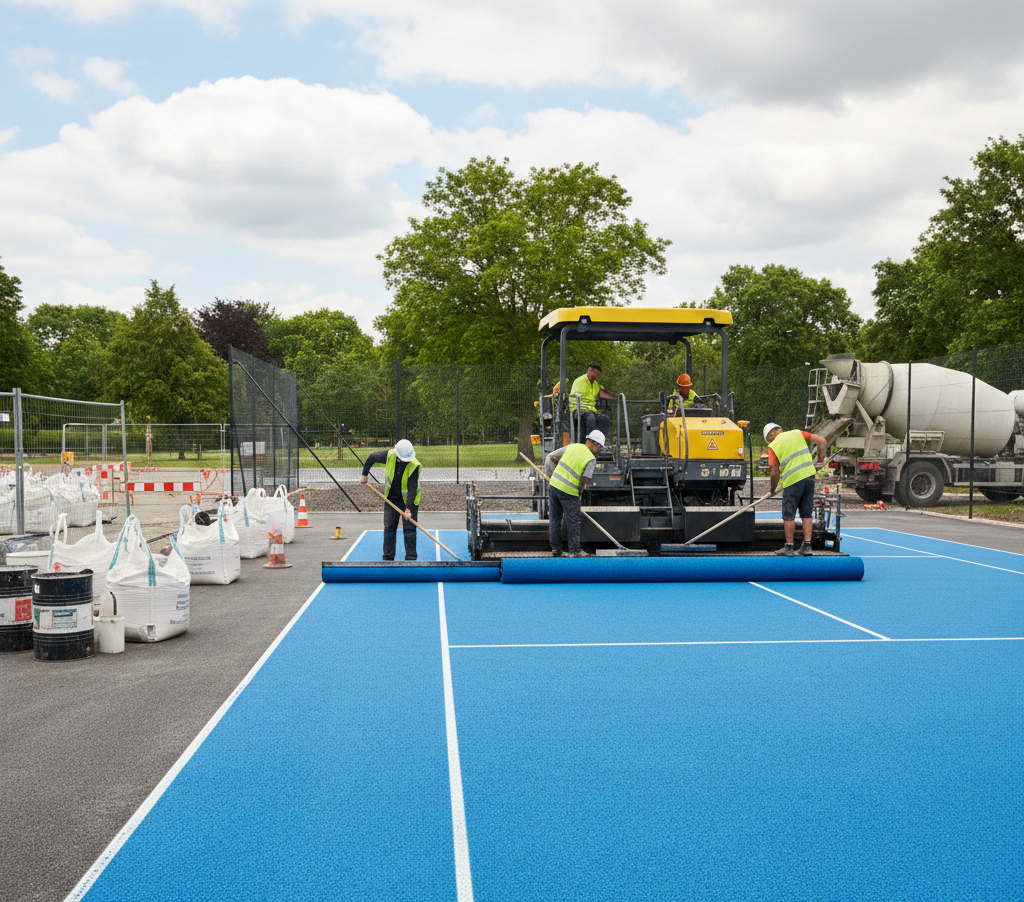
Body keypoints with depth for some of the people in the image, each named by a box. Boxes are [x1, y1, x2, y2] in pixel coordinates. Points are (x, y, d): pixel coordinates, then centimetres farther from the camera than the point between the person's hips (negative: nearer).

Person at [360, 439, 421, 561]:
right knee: (389, 527, 5)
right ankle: (388, 558, 12)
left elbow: (412, 488, -24)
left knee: (409, 528, -5)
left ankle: (410, 558, 2)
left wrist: (408, 509, -27)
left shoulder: (414, 465, -27)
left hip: (409, 500, -3)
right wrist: (364, 474, 6)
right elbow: (372, 457, 1)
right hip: (392, 498, 3)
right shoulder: (389, 455, -20)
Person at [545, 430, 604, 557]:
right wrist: (578, 494, 7)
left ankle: (555, 548, 21)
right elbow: (584, 481, -9)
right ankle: (575, 551, 12)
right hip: (569, 492, -5)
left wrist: (550, 477, 18)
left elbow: (550, 458, 10)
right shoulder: (591, 459, -7)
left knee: (554, 519, 14)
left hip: (554, 485, 5)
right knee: (573, 522, 6)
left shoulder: (572, 447, 7)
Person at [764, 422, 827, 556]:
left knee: (789, 516, 6)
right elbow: (821, 441, 6)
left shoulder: (773, 446, 1)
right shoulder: (797, 434, 12)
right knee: (806, 514, 12)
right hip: (809, 476, 4)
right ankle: (807, 546, 11)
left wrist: (773, 489, 13)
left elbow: (775, 472, -2)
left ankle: (789, 547, 9)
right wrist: (820, 460, 15)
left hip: (792, 481, -4)